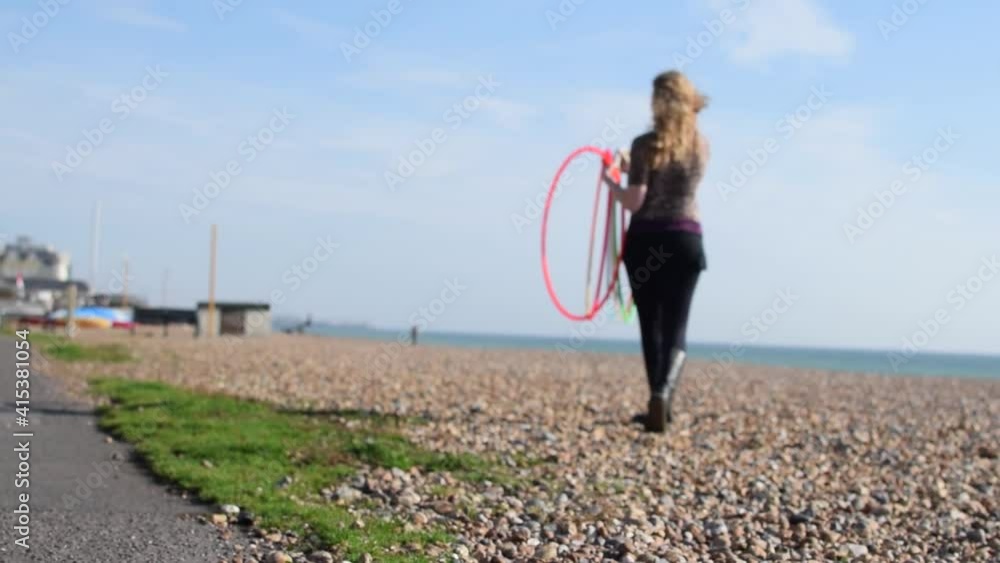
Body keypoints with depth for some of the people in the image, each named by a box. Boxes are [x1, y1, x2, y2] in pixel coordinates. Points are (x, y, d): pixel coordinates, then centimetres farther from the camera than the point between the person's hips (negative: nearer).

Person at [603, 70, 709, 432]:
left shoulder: (646, 144, -9)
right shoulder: (702, 147, 5)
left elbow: (634, 202, -12)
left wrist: (611, 183, 6)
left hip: (646, 240, -2)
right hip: (686, 240, 2)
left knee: (651, 325, 11)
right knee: (676, 326, 5)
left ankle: (659, 402, 16)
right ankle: (663, 396, -18)